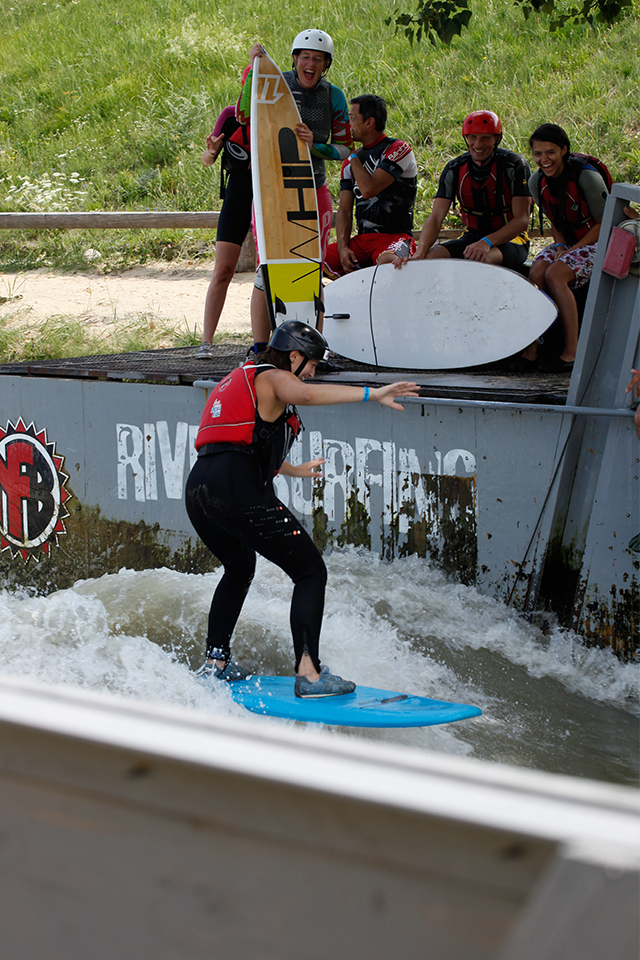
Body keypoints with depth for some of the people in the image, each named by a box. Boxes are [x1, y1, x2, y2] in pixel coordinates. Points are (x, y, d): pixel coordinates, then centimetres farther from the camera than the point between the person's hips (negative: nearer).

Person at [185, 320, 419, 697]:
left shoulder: (238, 380, 31)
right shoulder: (272, 377, 3)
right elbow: (305, 394, -21)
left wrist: (293, 470, 57)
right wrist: (371, 394, -27)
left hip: (198, 491, 9)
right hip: (240, 491, -9)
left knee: (240, 568, 34)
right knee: (311, 571, -4)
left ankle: (216, 661, 34)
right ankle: (308, 672, -16)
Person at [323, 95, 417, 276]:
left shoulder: (398, 150, -6)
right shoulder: (350, 163, 16)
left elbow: (369, 189, -19)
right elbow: (344, 210, 9)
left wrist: (353, 156, -4)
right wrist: (343, 247, -8)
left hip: (395, 238, -7)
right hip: (361, 240, 7)